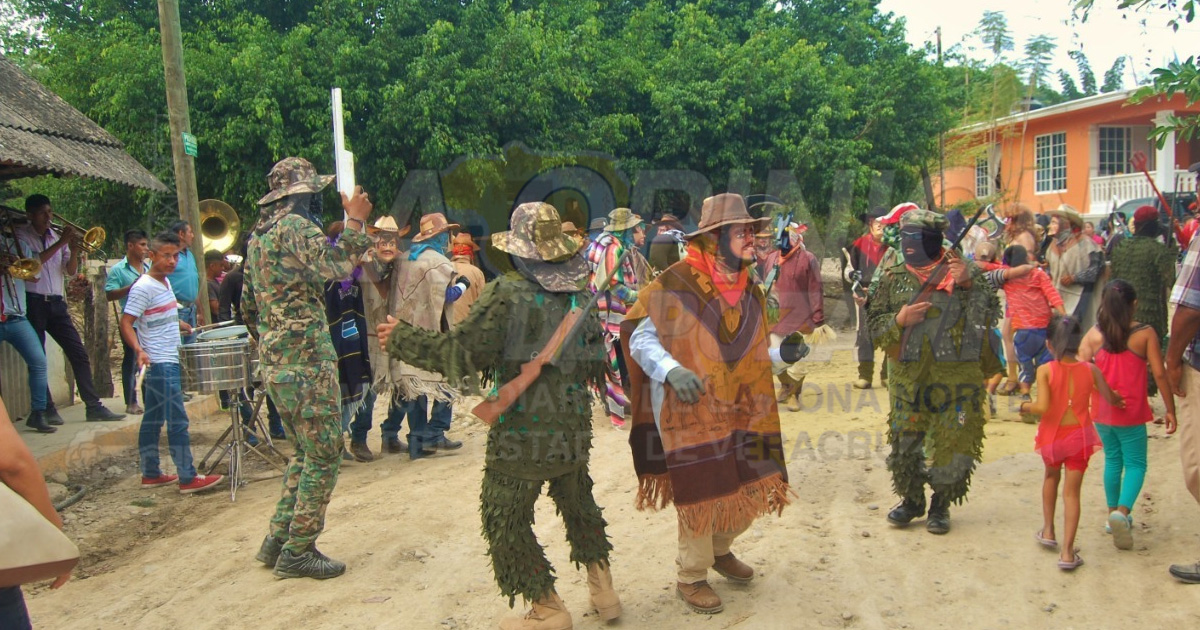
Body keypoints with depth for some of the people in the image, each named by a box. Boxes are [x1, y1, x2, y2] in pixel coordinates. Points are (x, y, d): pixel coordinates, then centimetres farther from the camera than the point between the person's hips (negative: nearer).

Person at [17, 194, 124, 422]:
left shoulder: (57, 235, 13)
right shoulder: (21, 235, -1)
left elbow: (70, 271, 10)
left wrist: (74, 250, -7)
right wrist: (60, 243, -19)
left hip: (56, 302, 5)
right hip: (33, 302, -5)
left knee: (79, 353, 1)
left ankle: (94, 406, 3)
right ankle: (46, 409, 10)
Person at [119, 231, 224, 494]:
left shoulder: (165, 282, 12)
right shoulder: (143, 287, -15)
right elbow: (126, 324, -19)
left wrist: (182, 326, 23)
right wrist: (139, 350, -31)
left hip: (169, 361, 9)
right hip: (160, 363, -9)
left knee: (153, 420, 14)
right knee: (177, 421, -8)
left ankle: (150, 474, 22)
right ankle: (188, 478, -5)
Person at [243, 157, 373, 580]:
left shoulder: (258, 235, 18)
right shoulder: (294, 226, -11)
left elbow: (249, 306, 22)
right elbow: (336, 265, -26)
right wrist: (356, 220, -15)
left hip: (275, 361, 10)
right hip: (306, 358, -10)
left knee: (307, 452, 19)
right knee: (323, 453, -2)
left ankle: (278, 540, 22)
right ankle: (298, 552, 4)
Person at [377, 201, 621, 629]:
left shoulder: (507, 293, -16)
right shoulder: (579, 293, 3)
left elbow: (460, 352, -19)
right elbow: (596, 358, 9)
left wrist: (401, 340, -7)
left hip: (522, 432, -6)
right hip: (574, 428, 7)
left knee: (505, 518, 9)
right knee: (578, 502, 25)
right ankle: (602, 589, 32)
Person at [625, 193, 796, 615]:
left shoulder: (750, 290, 9)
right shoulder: (675, 283, -14)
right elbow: (641, 340, -14)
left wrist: (782, 353, 2)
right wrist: (672, 370, -29)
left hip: (741, 410, 7)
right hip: (689, 410, -7)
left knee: (753, 488, 12)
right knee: (701, 495, 2)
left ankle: (719, 550, 41)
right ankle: (691, 578, 26)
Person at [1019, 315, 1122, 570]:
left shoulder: (1045, 370, -15)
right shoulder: (1090, 370, -6)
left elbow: (1043, 407, -23)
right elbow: (1111, 399, 5)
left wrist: (1025, 406, -3)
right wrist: (1120, 400, 28)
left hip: (1052, 436, -1)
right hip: (1079, 436, 1)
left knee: (1051, 477, 27)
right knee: (1072, 492, 3)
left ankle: (1048, 530, 32)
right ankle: (1067, 552, -1)